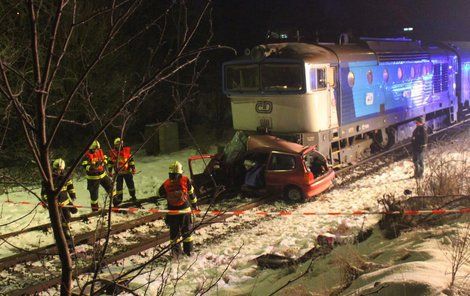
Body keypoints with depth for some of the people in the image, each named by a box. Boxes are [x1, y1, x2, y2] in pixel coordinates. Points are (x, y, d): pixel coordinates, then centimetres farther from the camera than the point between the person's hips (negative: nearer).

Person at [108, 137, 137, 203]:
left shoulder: (127, 150, -1)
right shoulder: (113, 153, 0)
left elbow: (131, 159, 5)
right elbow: (110, 162, 7)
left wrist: (133, 168, 2)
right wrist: (110, 171, 4)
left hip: (127, 171, 0)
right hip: (118, 172, 0)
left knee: (130, 184, 7)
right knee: (119, 185, 4)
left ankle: (133, 196, 21)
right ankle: (119, 197, 17)